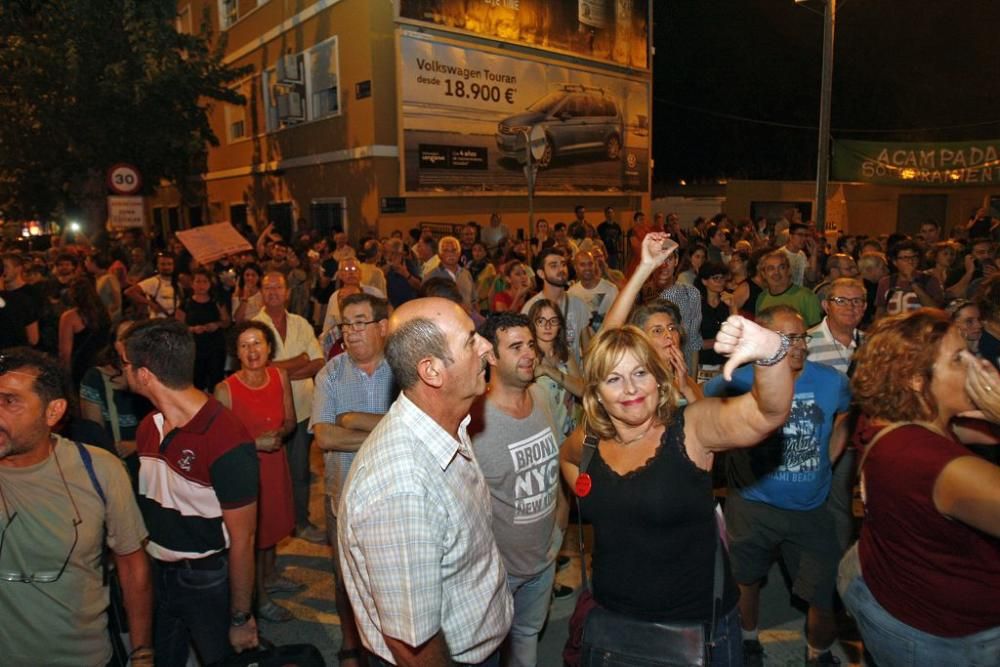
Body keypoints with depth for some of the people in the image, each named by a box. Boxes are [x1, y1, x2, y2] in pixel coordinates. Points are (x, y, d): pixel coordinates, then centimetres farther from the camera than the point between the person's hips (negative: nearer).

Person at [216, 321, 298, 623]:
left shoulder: (280, 377, -6)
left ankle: (270, 577, 47)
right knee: (252, 530, 9)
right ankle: (260, 598, 29)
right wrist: (255, 443, -24)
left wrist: (279, 433, -17)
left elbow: (290, 421, 3)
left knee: (272, 522, 22)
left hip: (275, 461, 5)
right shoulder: (225, 389, -19)